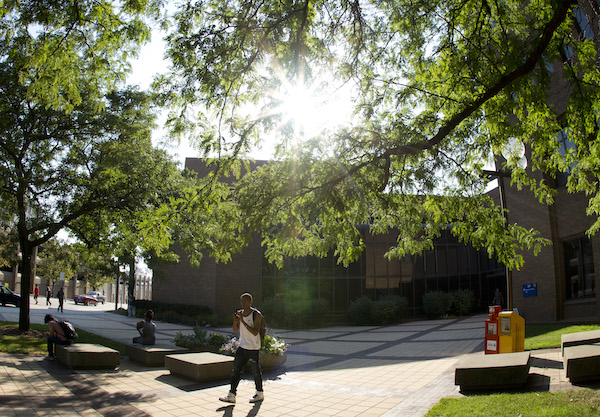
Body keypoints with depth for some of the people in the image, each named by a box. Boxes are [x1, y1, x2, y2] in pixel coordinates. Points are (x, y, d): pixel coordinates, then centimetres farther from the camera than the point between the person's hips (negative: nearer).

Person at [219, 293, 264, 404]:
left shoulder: (256, 315, -13)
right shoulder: (239, 313, 5)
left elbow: (255, 332, -21)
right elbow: (235, 331, 8)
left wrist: (243, 321, -27)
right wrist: (235, 321, -13)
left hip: (253, 348, -5)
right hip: (242, 347, 6)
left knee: (256, 371, 5)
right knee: (236, 370, 2)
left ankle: (260, 394, 21)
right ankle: (231, 395, 5)